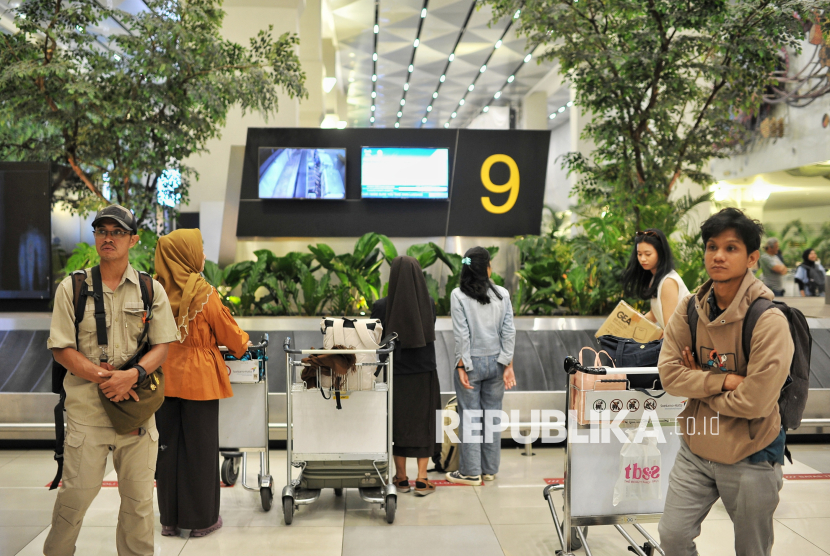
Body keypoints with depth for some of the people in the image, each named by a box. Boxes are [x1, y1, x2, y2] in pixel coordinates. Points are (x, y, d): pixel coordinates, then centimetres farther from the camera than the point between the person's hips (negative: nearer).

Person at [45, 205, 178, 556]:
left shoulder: (151, 290, 6)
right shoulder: (72, 288, 4)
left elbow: (161, 347, 3)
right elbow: (62, 349, 0)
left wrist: (132, 375, -16)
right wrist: (103, 377, -13)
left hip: (136, 404, 1)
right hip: (86, 405, -1)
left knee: (138, 497, 7)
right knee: (77, 491, 2)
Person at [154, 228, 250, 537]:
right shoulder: (202, 293, -12)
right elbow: (228, 331, -1)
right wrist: (243, 345, 19)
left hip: (166, 378, 4)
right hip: (198, 378, -4)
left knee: (169, 445, 12)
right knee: (200, 446, 5)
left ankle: (169, 518, 22)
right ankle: (201, 519, 15)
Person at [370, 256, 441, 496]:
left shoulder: (381, 306, -12)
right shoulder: (428, 303, -6)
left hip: (395, 373, -1)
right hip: (424, 372, 1)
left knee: (398, 422, 13)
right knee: (423, 422, 10)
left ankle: (401, 477, 21)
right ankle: (422, 479, 11)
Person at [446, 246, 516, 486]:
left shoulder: (459, 295, -10)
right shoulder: (502, 294, -1)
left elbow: (462, 334, -13)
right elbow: (509, 331, -2)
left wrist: (462, 366, -8)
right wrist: (508, 365, 1)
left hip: (471, 362, -3)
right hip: (496, 361, 3)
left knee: (470, 416, 5)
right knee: (493, 414, 12)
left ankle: (471, 471, 12)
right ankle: (490, 469, 22)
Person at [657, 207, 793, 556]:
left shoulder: (769, 321, -20)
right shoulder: (690, 309, -4)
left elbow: (755, 402, -23)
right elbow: (669, 374, -9)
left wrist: (699, 383, -12)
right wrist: (724, 381, -20)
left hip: (751, 459, -4)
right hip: (696, 449, 4)